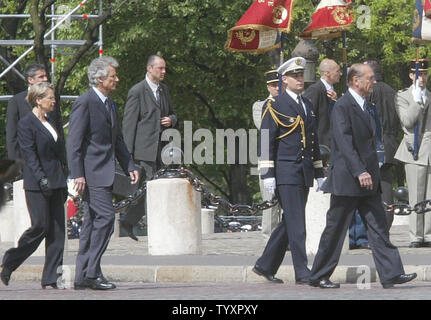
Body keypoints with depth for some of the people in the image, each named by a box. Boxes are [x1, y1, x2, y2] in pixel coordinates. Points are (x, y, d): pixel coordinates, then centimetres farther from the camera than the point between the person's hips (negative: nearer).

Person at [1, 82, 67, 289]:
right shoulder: (26, 124, -7)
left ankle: (51, 278, 1)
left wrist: (63, 184, 17)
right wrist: (42, 179, -21)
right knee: (40, 226, -9)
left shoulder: (49, 123, 18)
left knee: (57, 229, 1)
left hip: (55, 182, 8)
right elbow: (29, 155, -14)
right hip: (36, 185, -8)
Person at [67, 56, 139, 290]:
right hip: (91, 172, -9)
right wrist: (77, 174, -19)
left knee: (93, 222, 8)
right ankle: (90, 273, -15)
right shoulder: (85, 103, -10)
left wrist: (129, 166, 15)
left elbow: (117, 140, 26)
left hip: (104, 172, 9)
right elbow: (74, 142, -14)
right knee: (105, 217, -16)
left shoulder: (109, 104, 19)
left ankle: (83, 277, 10)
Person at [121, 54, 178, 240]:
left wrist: (171, 120, 2)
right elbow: (129, 122, -8)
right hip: (145, 148, -7)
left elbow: (172, 113, 28)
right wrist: (128, 151, -12)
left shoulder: (164, 90, 16)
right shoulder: (137, 91, -6)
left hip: (160, 149, 7)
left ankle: (128, 221, 21)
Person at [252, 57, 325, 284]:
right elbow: (266, 142, -8)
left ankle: (265, 266, 20)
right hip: (286, 172, -7)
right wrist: (267, 174, -14)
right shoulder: (275, 106, -5)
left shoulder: (307, 105, 17)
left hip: (304, 173, 7)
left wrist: (319, 173, 19)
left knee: (289, 222, 10)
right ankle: (302, 273, -10)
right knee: (296, 223, -10)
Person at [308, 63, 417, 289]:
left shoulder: (363, 106, 16)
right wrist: (359, 172, -28)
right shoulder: (342, 106, -13)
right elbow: (344, 143, -21)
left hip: (367, 180, 9)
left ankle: (391, 274, -3)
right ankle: (319, 277, 8)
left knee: (379, 227, 1)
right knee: (335, 230, -1)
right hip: (346, 181, -9)